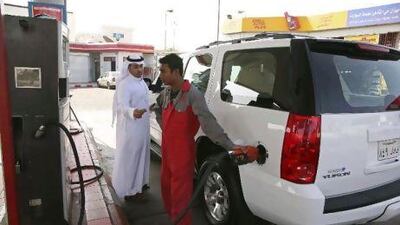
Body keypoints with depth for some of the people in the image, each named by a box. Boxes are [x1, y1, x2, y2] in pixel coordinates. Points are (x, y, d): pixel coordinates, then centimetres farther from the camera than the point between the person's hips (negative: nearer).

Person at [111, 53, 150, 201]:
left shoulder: (140, 81, 8)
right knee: (130, 157, 1)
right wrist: (132, 112, -54)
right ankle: (129, 191, 14)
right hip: (130, 128, -10)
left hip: (142, 126, 10)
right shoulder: (125, 84, -22)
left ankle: (139, 183, 38)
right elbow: (122, 105, -35)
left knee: (141, 154, 21)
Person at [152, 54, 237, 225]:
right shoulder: (166, 92, 3)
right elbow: (157, 108, 26)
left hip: (183, 152, -8)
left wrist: (230, 146, -41)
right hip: (166, 149, 8)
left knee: (180, 193, 4)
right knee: (166, 187, 24)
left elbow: (208, 122, -33)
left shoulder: (192, 94, -22)